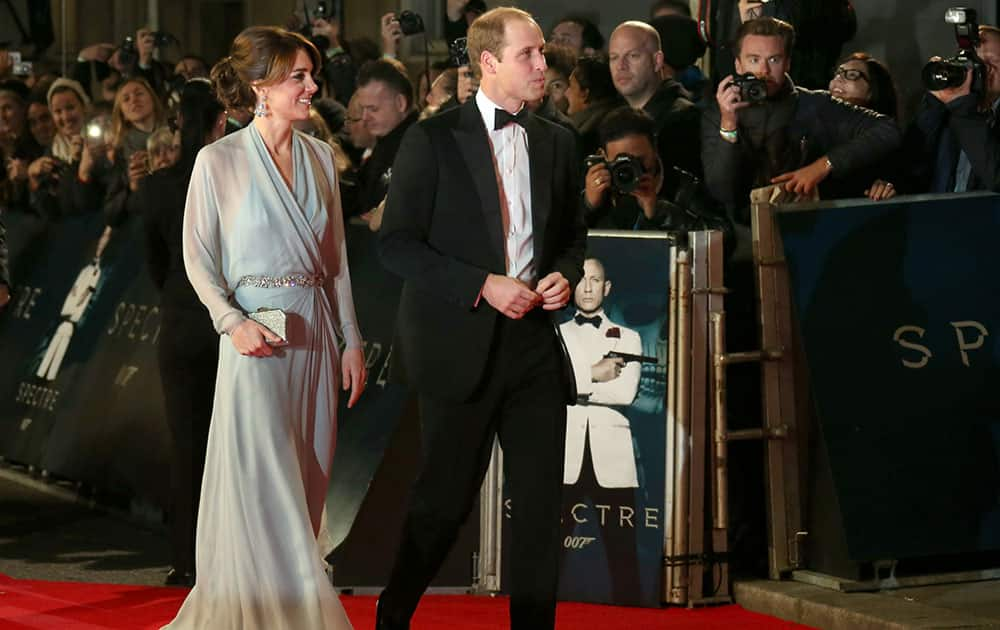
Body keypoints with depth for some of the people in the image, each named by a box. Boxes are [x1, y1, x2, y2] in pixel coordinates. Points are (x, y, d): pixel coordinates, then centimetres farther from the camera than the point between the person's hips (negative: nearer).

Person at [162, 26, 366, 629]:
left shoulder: (320, 156, 8)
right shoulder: (218, 161, -6)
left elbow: (336, 257, 12)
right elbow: (199, 260, -3)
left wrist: (352, 341, 10)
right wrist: (233, 322, -17)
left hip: (315, 335, 5)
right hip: (256, 338, -5)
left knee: (305, 485, 7)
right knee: (263, 483, -6)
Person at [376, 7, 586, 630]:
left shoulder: (557, 143, 9)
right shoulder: (433, 140, -6)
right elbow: (397, 244, -9)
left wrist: (565, 274, -2)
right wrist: (482, 285, -17)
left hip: (534, 341, 5)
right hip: (461, 344, -4)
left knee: (542, 502, 3)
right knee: (445, 501, 3)